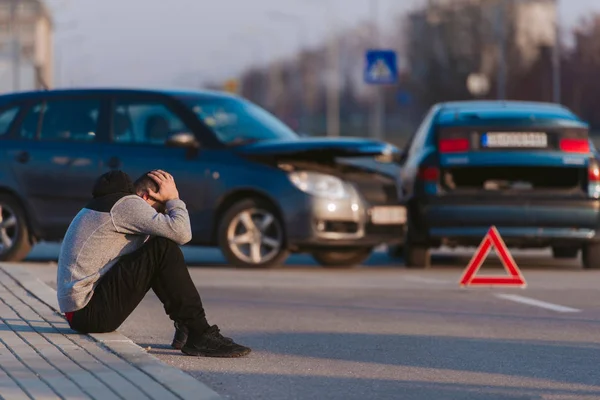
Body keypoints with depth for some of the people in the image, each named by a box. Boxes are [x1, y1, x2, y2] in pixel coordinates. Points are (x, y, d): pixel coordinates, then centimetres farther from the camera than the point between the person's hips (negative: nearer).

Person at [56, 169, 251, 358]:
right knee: (163, 248, -16)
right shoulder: (127, 204, -11)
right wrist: (173, 199, -5)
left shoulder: (113, 202, 19)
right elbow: (181, 233, -21)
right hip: (89, 313, -11)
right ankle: (199, 335, -15)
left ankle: (185, 326, 13)